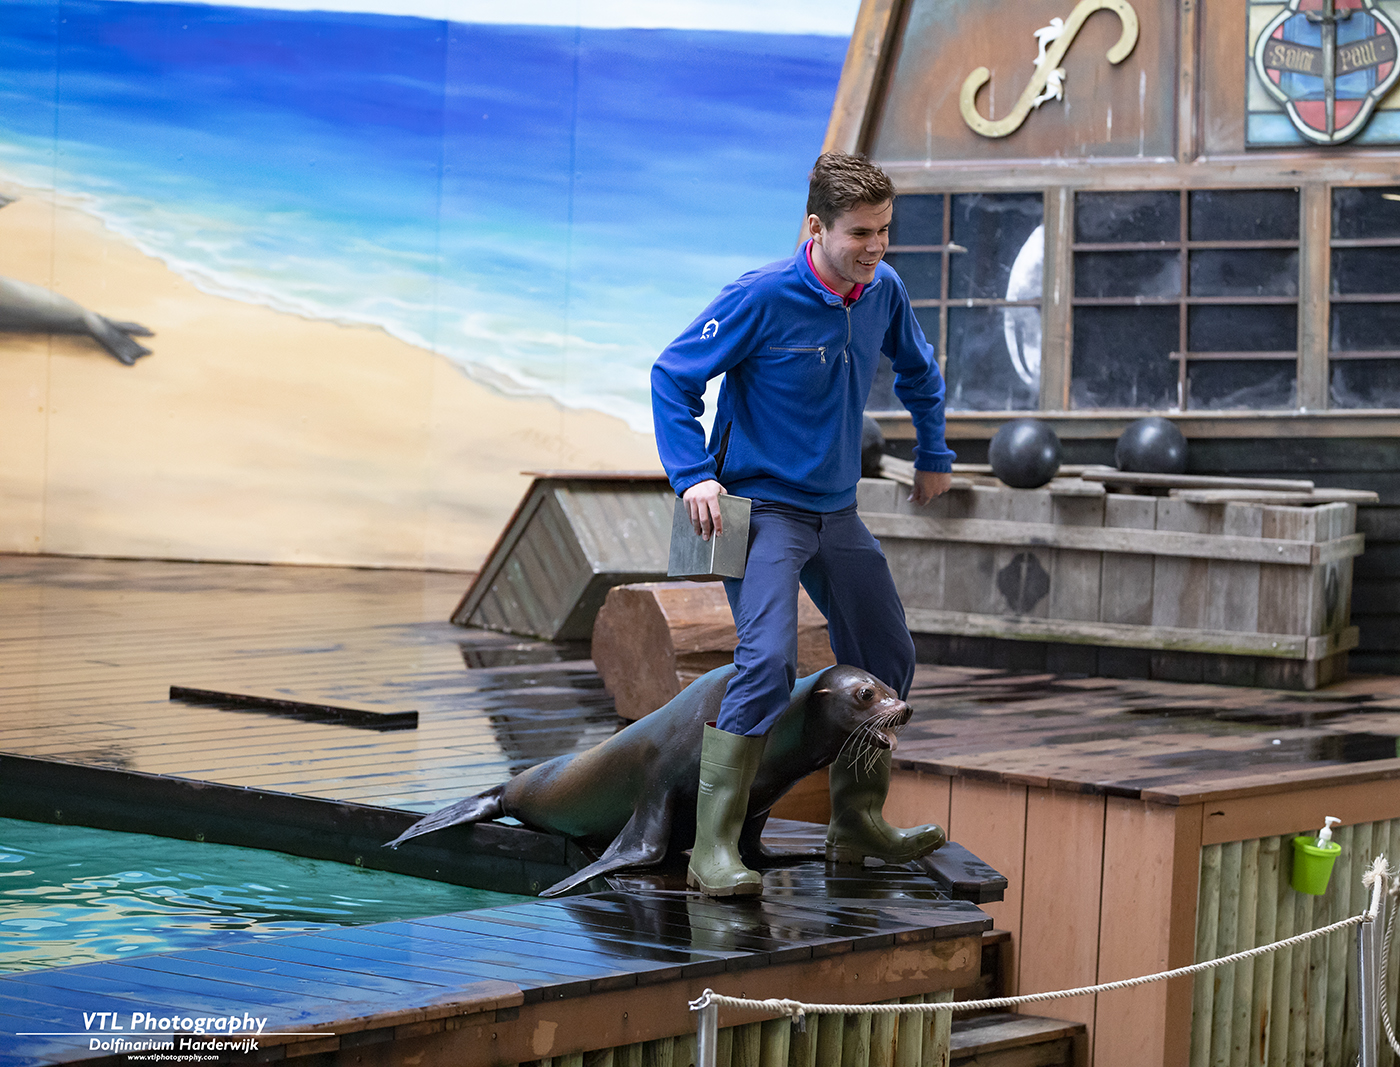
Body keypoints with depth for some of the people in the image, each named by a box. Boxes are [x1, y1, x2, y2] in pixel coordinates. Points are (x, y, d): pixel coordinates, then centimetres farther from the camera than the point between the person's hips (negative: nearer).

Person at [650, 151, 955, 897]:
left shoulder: (885, 291, -2)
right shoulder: (762, 298, -19)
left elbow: (918, 372, 20)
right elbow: (672, 376, -13)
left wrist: (933, 456, 25)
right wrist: (694, 475, -22)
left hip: (837, 512, 7)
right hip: (763, 506, -7)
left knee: (886, 662, 14)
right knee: (766, 664, -23)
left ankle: (857, 825, 30)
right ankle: (713, 849, -19)